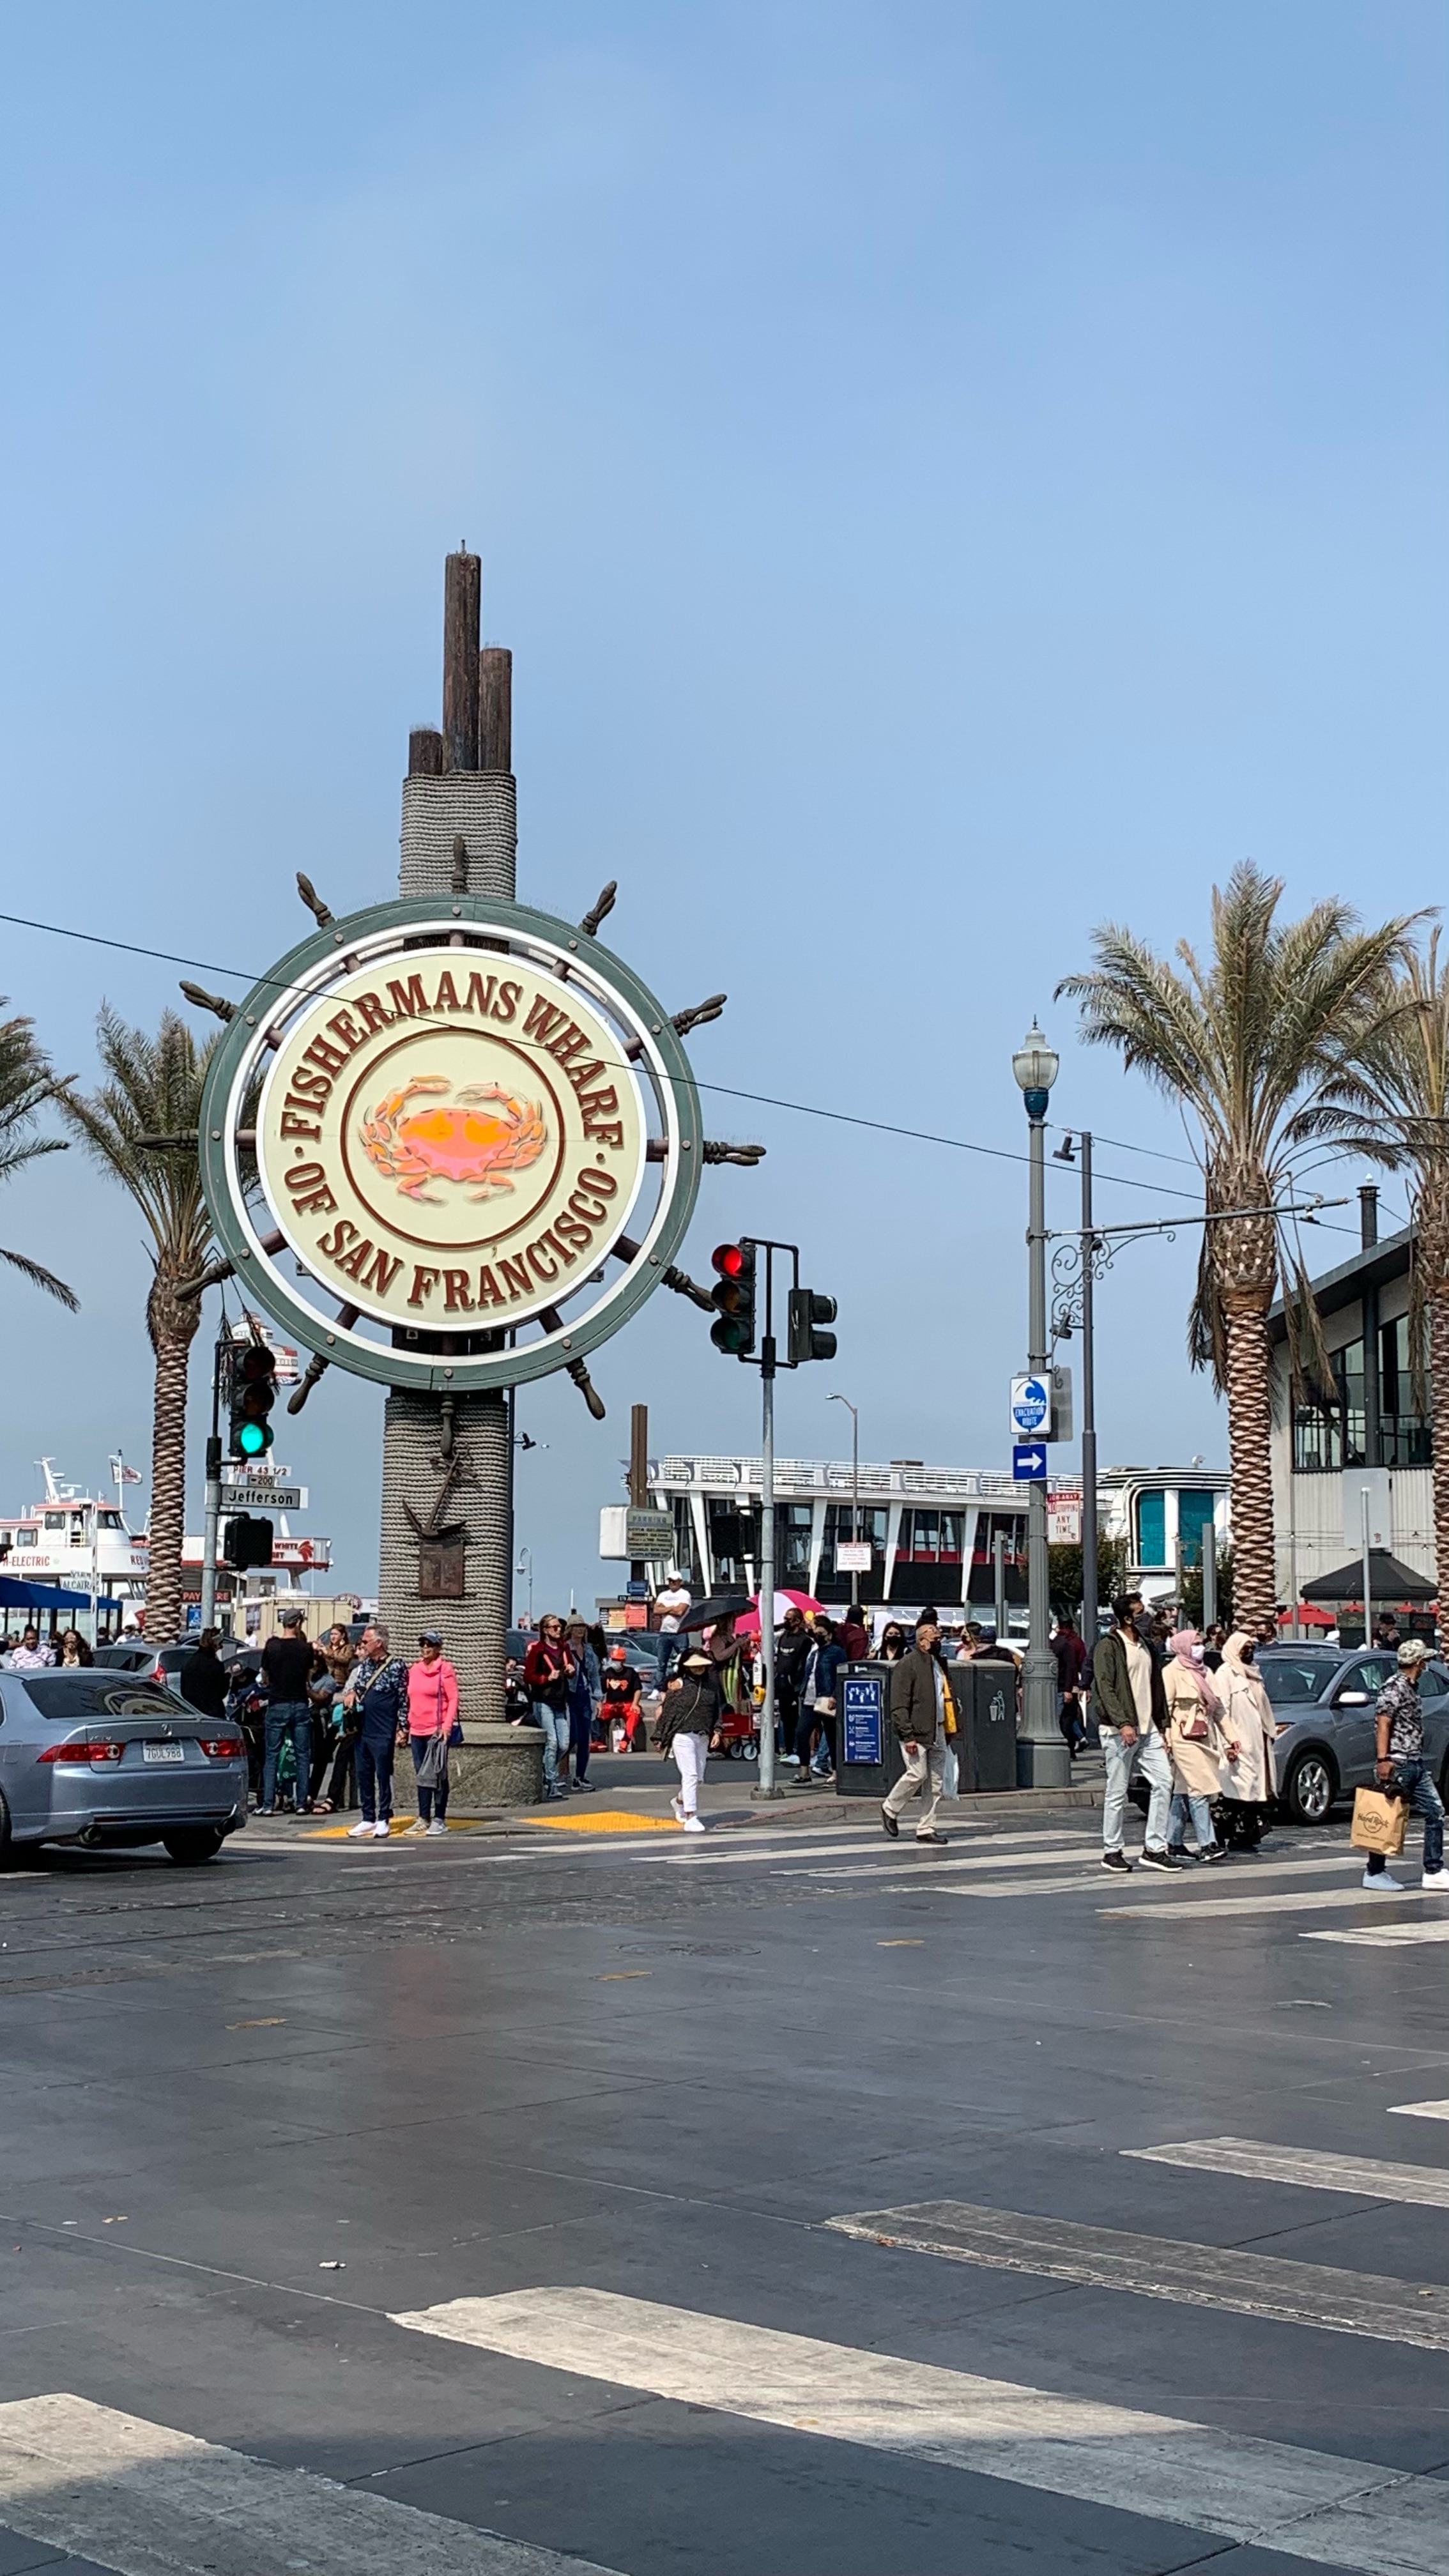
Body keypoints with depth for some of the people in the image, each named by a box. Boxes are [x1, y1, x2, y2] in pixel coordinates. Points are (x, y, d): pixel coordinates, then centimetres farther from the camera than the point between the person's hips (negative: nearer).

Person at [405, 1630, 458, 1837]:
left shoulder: (445, 1669, -4)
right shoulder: (414, 1670, 14)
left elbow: (453, 1699, -8)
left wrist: (447, 1725, -16)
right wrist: (407, 1726, 13)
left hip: (437, 1730, -6)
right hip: (417, 1731, 6)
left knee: (437, 1775, -3)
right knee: (421, 1775, 9)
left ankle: (439, 1819, 1)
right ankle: (423, 1819, 15)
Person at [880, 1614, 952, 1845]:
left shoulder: (939, 1663, 17)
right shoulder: (908, 1664, -9)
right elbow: (899, 1705, -14)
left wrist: (949, 1730, 18)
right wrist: (908, 1735, -20)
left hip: (937, 1731, 8)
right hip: (917, 1731, -8)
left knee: (936, 1781, 5)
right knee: (917, 1774, -13)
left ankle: (926, 1829, 11)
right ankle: (891, 1808, 11)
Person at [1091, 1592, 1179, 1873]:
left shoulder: (1146, 1646, 16)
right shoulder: (1108, 1646, -8)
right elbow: (1105, 1687, -16)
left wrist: (1163, 1726, 15)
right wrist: (1123, 1723, -24)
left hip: (1147, 1729, 7)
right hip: (1118, 1731, -7)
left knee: (1164, 1782, -2)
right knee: (1117, 1793, -1)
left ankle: (1155, 1848, 3)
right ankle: (1112, 1852, 10)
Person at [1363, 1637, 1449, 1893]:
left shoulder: (1412, 1688, 16)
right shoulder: (1395, 1687, -12)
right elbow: (1383, 1723, -18)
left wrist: (1418, 1757, 20)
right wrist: (1383, 1760, -24)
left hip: (1416, 1764, 10)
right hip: (1398, 1763, -10)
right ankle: (1374, 1873, 5)